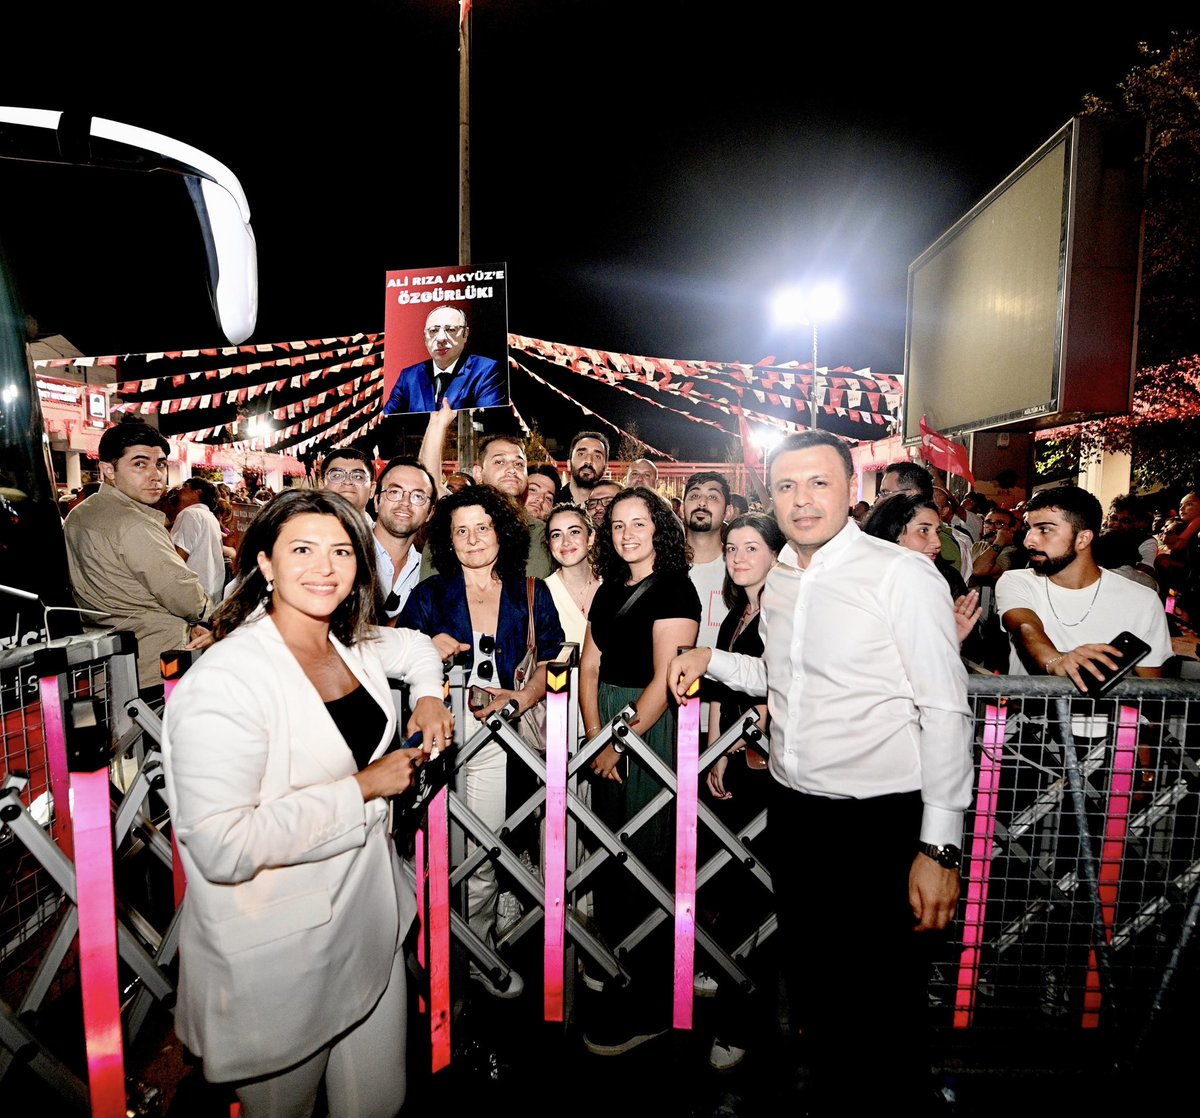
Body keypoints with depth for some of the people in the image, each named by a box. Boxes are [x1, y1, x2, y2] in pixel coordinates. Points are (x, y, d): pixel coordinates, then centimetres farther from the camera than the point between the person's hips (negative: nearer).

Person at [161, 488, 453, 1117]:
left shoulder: (354, 647, -1)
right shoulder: (225, 680, -24)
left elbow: (413, 645, 22)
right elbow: (221, 848, -29)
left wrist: (429, 696, 2)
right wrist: (361, 788, -23)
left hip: (372, 919, 7)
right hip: (280, 959, -6)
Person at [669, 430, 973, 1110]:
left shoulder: (903, 574, -13)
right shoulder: (779, 580, 8)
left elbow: (946, 713, -14)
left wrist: (940, 848, -16)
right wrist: (711, 659, 8)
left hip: (880, 821, -6)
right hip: (793, 810, 6)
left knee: (886, 998, 10)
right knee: (810, 979, 21)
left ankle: (896, 1098, 37)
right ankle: (833, 1095, 45)